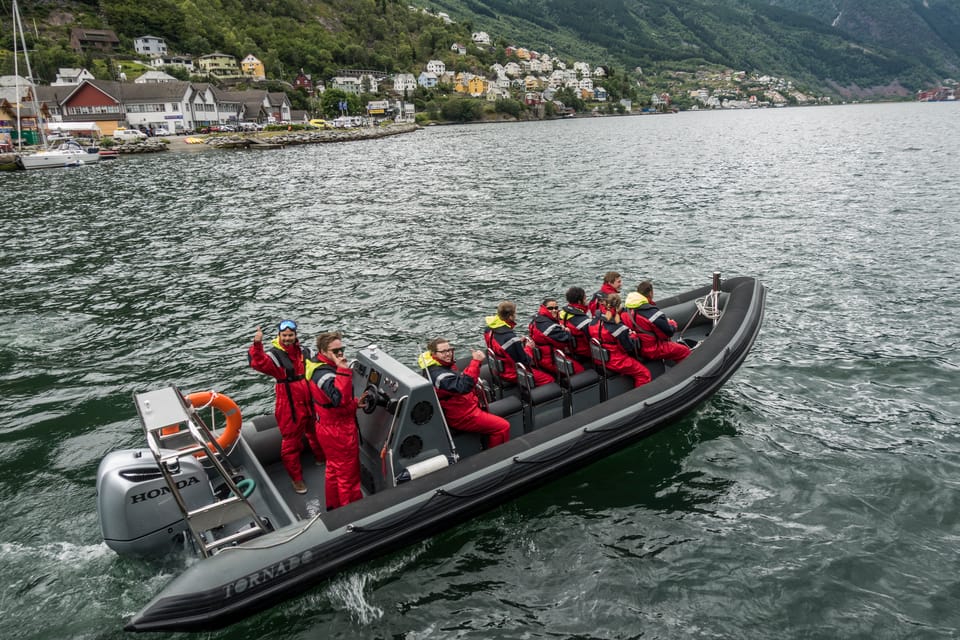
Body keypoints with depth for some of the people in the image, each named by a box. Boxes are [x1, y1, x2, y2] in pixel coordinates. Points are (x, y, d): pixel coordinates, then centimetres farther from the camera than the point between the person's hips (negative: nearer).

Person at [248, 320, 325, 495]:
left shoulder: (304, 351, 3)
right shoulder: (274, 355, -14)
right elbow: (259, 362, -36)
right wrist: (257, 344, -53)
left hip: (310, 402, 6)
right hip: (289, 406, -6)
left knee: (317, 433, 25)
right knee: (291, 442, 3)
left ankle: (322, 459, 52)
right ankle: (296, 478, 21)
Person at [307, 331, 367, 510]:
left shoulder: (323, 369, 7)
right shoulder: (323, 374, -26)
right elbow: (339, 398, -42)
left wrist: (355, 403, 3)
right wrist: (343, 370, -42)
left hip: (330, 429, 11)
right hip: (339, 432, -10)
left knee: (334, 470, 24)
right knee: (349, 475, 3)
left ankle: (333, 507, 40)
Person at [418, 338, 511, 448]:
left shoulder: (446, 366, 4)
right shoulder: (439, 374, -28)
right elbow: (464, 386, -43)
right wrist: (476, 361, -45)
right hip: (461, 417, -11)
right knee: (503, 426, -8)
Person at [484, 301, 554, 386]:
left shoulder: (489, 330, -6)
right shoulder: (511, 338, -31)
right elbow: (525, 361, -21)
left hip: (500, 369, 9)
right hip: (514, 374, -9)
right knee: (549, 379, -1)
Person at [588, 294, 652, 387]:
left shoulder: (595, 322, -5)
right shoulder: (618, 328, -25)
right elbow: (629, 347, -19)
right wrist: (633, 336, 1)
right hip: (616, 362, -8)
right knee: (645, 374, 4)